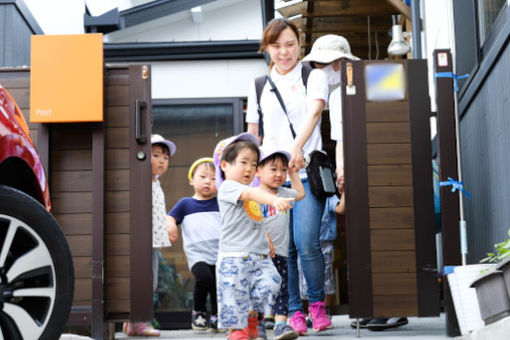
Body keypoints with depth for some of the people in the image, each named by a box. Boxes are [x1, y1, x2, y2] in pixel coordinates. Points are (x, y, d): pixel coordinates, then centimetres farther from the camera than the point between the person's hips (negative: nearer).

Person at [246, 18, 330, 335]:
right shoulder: (258, 86, 15)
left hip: (307, 173, -3)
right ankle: (294, 312, 14)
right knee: (283, 247, 0)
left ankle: (317, 302, 10)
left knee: (306, 242, -13)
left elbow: (314, 112, -14)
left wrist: (298, 145, -32)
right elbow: (252, 134, 19)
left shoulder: (314, 77, 5)